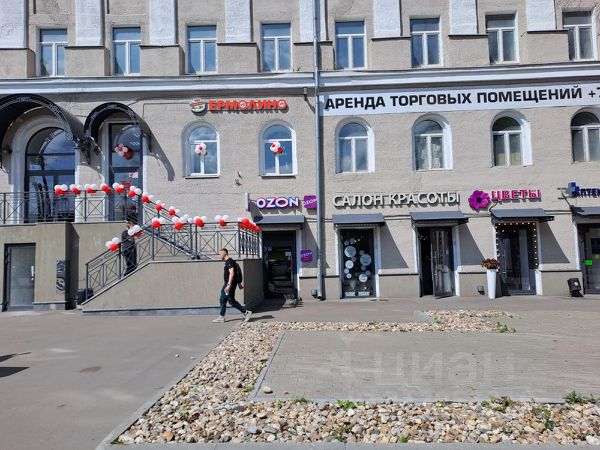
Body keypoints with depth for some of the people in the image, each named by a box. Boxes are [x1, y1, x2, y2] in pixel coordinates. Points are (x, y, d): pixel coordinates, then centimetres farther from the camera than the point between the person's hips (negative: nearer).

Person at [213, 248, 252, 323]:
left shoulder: (230, 261, -17)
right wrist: (239, 283, 25)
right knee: (222, 300, 12)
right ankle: (221, 317, 17)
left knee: (232, 301, -5)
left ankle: (246, 313, 3)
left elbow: (232, 273, -26)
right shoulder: (228, 261, 16)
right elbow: (236, 273, 21)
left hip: (229, 284, -11)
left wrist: (229, 285, -30)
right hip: (226, 284, 11)